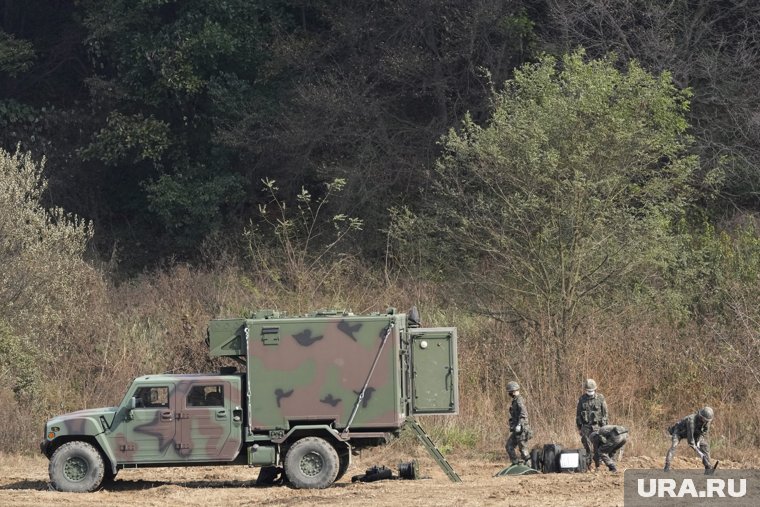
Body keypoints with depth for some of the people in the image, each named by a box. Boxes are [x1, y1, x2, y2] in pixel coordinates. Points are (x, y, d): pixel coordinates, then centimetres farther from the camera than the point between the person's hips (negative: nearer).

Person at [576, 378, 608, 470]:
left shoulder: (600, 398, 0)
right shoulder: (582, 399, 4)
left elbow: (605, 413, 2)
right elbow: (578, 414, 9)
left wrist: (604, 427, -3)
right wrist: (579, 428, 7)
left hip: (597, 426, -1)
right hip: (585, 427, 1)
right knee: (587, 447, -2)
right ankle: (588, 465, 3)